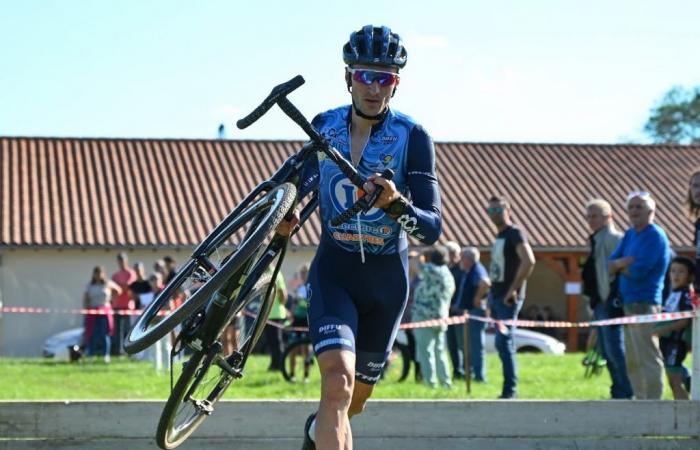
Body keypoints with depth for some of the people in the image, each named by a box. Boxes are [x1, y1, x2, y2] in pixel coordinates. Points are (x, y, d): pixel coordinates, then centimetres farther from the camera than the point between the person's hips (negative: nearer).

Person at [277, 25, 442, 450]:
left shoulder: (413, 138, -13)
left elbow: (433, 228, -18)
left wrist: (396, 203, -38)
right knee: (338, 383, -25)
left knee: (356, 398, 17)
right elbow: (304, 180, 15)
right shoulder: (324, 126, -4)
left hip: (387, 280, 0)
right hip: (334, 271, 0)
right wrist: (287, 216, -6)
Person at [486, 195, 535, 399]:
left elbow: (529, 261, -24)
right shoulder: (499, 237, 18)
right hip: (496, 296, 9)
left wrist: (514, 289, -22)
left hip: (508, 298, -9)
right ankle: (510, 389, 16)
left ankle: (509, 390, -12)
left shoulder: (515, 234, -9)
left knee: (503, 342, -13)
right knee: (503, 343, 10)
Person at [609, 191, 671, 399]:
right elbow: (611, 265, 10)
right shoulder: (630, 234, 16)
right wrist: (625, 262, -11)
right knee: (633, 361, 14)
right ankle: (640, 399, 21)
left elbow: (638, 271, -19)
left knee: (648, 358, -10)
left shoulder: (655, 236, -11)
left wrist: (619, 265, -1)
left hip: (645, 304, -9)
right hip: (629, 303, 9)